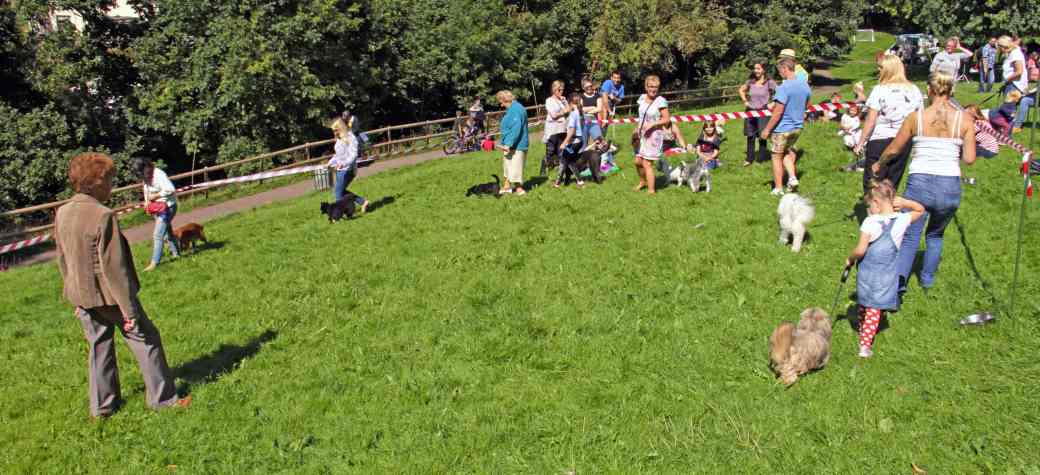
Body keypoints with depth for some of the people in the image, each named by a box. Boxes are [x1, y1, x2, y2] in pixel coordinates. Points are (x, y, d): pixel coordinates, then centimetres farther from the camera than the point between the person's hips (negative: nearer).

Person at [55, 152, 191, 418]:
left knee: (98, 347, 18)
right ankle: (162, 397, 13)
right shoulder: (103, 216, -22)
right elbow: (114, 267, -21)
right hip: (110, 295, -7)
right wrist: (129, 309, -15)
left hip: (81, 295, 7)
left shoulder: (62, 213, 1)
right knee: (146, 339, 7)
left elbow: (62, 260, 11)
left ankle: (102, 406, 27)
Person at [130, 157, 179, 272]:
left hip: (167, 206, -9)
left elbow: (170, 189, -29)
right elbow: (147, 190, 16)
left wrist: (155, 196, -21)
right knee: (167, 231, 21)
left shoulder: (158, 174, -23)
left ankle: (154, 262, -10)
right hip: (157, 207, 9)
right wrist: (147, 202, -1)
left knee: (158, 235, -12)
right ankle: (175, 253, 37)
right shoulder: (145, 177, 3)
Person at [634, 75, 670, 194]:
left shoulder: (661, 101, -14)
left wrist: (652, 124, -21)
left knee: (647, 164, -7)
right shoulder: (642, 98, 5)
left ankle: (651, 190, 1)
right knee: (638, 161, 10)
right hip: (642, 134, 6)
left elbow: (667, 119, -13)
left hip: (654, 135, -6)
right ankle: (642, 181, 37)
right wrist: (637, 127, 12)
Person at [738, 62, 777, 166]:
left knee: (762, 137, 1)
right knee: (750, 137, 10)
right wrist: (745, 101, 11)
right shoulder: (750, 81, 5)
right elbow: (741, 90, 22)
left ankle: (761, 160, 11)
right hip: (750, 111, 4)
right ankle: (749, 159, 21)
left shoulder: (769, 82, -8)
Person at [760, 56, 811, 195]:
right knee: (787, 152, 26)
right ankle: (792, 177, 9)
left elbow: (778, 112, -22)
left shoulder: (784, 87, -21)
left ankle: (778, 189, 12)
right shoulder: (805, 86, 3)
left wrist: (767, 129, -14)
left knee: (777, 157, 7)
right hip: (798, 127, 7)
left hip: (782, 128, -7)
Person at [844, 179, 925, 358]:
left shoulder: (870, 222, -15)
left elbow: (860, 250, -16)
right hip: (887, 275, 2)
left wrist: (850, 259, 3)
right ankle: (865, 344, 0)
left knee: (863, 305, 20)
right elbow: (920, 210, 17)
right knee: (876, 309, 5)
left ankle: (862, 329, 40)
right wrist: (905, 203, 0)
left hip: (867, 273, -2)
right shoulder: (902, 220, -4)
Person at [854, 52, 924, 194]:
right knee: (892, 185, 15)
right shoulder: (914, 90, 3)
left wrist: (860, 143, -5)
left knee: (871, 186, 2)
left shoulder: (879, 90, -11)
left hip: (880, 141, -5)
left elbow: (870, 122, -12)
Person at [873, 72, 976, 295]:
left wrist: (879, 164, 29)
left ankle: (899, 279, -12)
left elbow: (893, 149, 10)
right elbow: (969, 159, -2)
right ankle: (927, 278, 34)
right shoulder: (964, 119, 0)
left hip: (919, 184, -2)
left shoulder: (916, 117, -1)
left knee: (909, 237, 6)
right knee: (935, 235, 26)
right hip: (950, 187, 2)